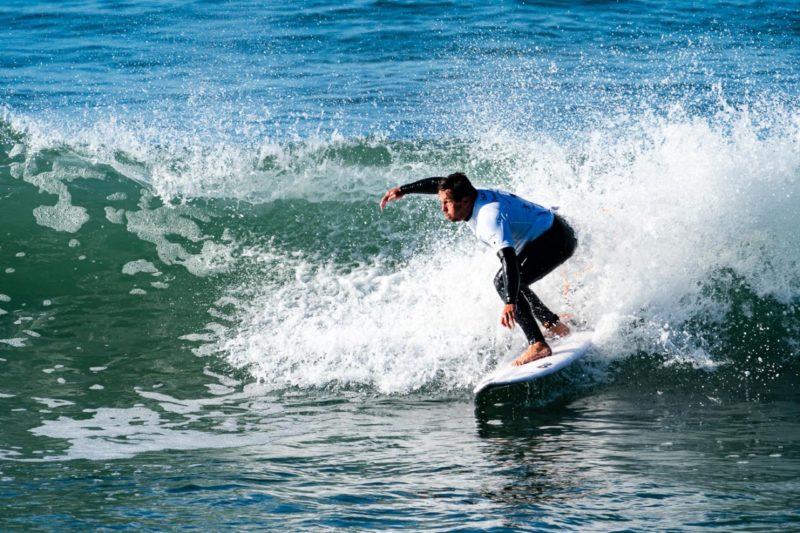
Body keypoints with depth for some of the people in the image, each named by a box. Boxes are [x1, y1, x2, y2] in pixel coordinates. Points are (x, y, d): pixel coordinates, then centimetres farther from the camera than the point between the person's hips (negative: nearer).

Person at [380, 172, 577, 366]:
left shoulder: (489, 217, -32)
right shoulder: (475, 196, -4)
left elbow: (509, 257, -43)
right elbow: (437, 183, 17)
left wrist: (510, 303, -52)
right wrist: (403, 190, 21)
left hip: (556, 241, -11)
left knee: (504, 282, -24)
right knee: (508, 281, 26)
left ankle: (538, 345, -27)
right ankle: (554, 326, 30)